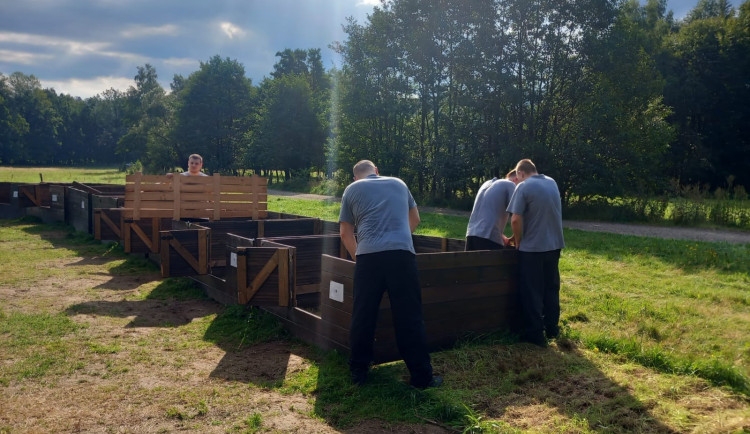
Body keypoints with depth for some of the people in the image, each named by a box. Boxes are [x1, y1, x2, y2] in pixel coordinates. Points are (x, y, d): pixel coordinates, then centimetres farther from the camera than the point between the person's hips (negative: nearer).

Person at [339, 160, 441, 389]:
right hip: (402, 254, 1)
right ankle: (421, 376, 10)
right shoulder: (398, 183, 24)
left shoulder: (352, 189, 18)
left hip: (368, 256, 0)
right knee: (409, 318, 4)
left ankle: (358, 372, 20)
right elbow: (415, 219, 36)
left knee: (363, 317, 9)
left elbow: (346, 233, 18)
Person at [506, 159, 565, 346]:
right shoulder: (552, 183, 9)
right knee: (551, 288, 18)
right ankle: (552, 327, 28)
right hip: (554, 245, 7)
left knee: (531, 292, 3)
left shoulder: (523, 187, -13)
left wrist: (518, 242, -4)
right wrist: (520, 236, 19)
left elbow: (516, 220, -20)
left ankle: (535, 334, 7)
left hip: (532, 247, -7)